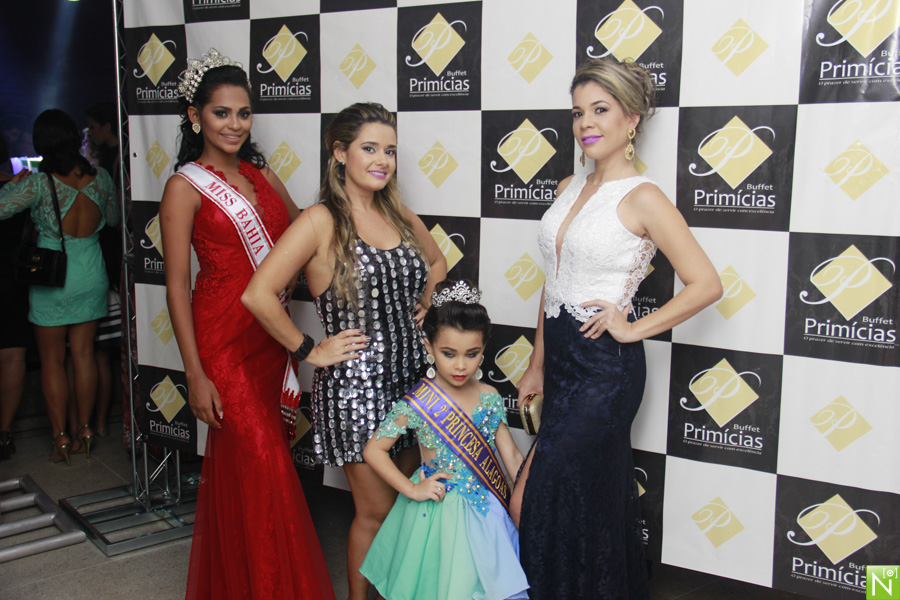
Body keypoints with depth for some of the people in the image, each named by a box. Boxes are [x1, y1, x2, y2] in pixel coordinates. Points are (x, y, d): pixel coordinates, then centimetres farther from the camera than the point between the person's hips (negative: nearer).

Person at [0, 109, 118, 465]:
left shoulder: (40, 184, -19)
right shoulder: (100, 178, -5)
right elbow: (113, 218, 10)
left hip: (51, 277, -4)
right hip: (91, 274, 4)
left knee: (52, 359, 9)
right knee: (84, 353, 12)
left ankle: (60, 436, 13)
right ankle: (85, 430, 19)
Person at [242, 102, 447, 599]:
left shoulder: (399, 216, 7)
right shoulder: (322, 221, -13)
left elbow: (436, 262, 27)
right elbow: (258, 294, -21)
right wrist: (308, 351, -14)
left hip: (409, 376, 6)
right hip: (354, 383, -6)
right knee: (376, 512, 4)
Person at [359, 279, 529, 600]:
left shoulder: (490, 398, -2)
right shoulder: (418, 404, -15)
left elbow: (512, 456, 3)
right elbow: (373, 450, -11)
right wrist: (412, 489, -15)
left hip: (485, 511, 4)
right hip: (439, 510, -4)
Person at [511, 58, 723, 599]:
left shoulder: (643, 199, -12)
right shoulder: (571, 188, 10)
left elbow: (706, 284, -14)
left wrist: (634, 328, -12)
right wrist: (538, 367, 17)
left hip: (604, 370, -7)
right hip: (562, 359, 7)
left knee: (533, 505, -4)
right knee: (592, 501, 17)